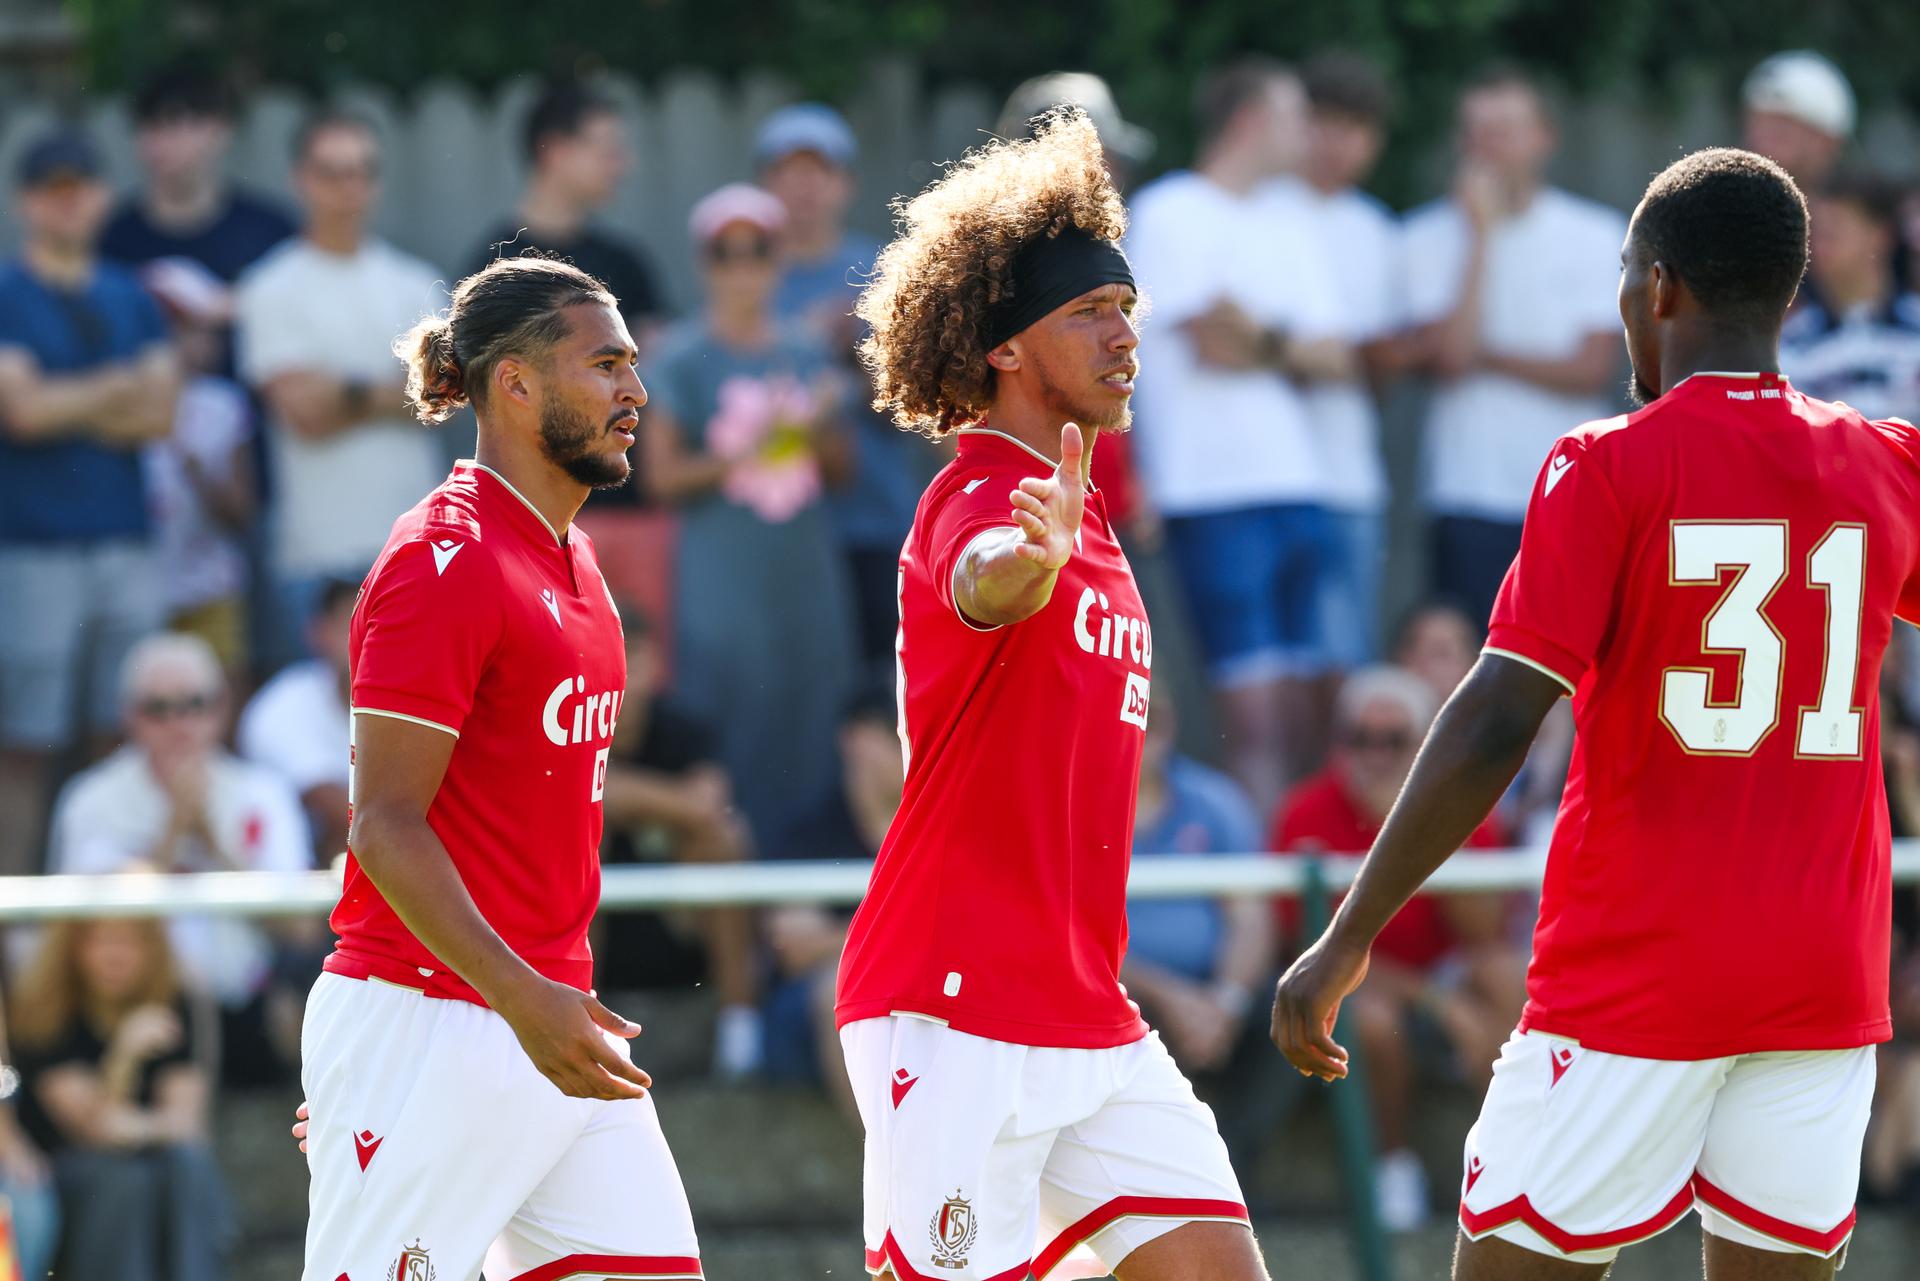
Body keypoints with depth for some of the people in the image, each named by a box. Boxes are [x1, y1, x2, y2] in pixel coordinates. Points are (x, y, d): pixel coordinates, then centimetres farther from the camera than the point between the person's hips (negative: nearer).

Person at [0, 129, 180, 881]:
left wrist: (69, 410, -8)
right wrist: (120, 389, -3)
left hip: (125, 541, 5)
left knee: (123, 737, 3)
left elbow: (161, 414, 4)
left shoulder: (130, 301, 15)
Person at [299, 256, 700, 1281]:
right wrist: (523, 998, -26)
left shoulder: (572, 560, 15)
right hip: (428, 1031, -9)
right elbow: (386, 826, -17)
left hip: (550, 1022, 9)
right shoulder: (443, 561, -12)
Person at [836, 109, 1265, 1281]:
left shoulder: (1083, 519, 19)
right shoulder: (978, 497, -11)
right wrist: (1034, 553, -59)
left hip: (1088, 1020, 9)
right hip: (957, 1016, -9)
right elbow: (979, 589, -38)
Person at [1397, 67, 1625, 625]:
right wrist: (1481, 232, -9)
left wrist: (1483, 355, -7)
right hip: (1470, 500, -1)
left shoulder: (1594, 236, 4)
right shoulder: (1428, 238, 2)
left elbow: (1593, 369, -3)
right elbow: (1450, 350, -12)